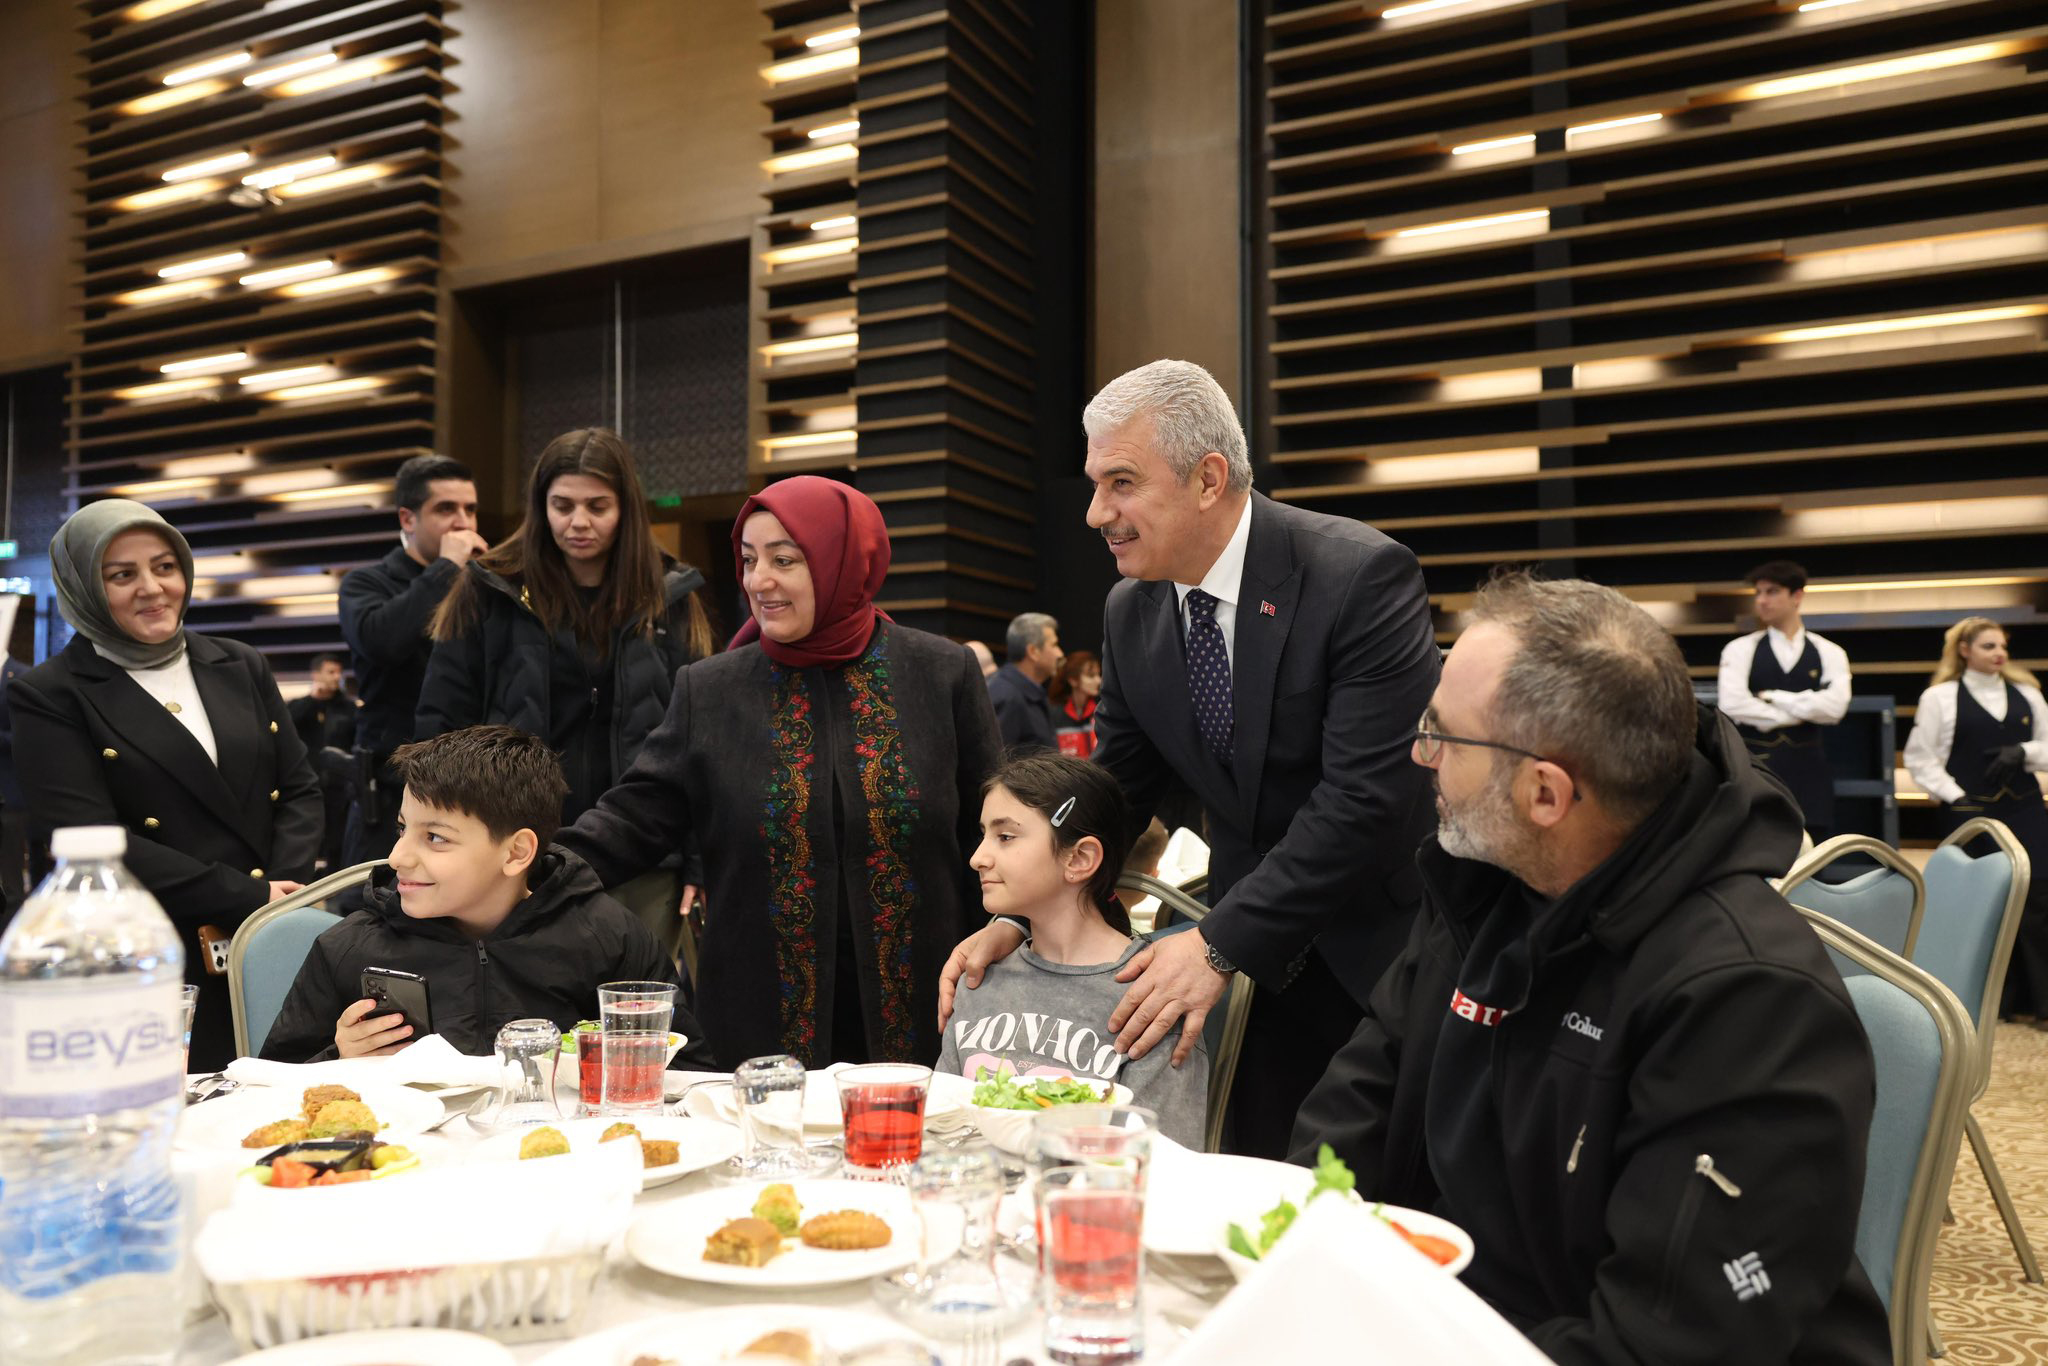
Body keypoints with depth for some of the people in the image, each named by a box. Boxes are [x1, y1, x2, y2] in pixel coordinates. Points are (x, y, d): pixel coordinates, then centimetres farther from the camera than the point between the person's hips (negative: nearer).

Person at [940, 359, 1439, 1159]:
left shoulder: (1361, 576, -21)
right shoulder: (1130, 612, 0)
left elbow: (1369, 797, -26)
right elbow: (1115, 789, 6)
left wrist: (1219, 945, -27)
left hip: (1391, 943, -5)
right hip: (1265, 958, 5)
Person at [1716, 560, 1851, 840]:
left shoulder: (1828, 652, 7)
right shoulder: (1741, 650, 3)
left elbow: (1834, 707, -11)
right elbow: (1732, 704, -14)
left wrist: (1773, 697, -9)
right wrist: (1801, 714, -7)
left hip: (1807, 769, 2)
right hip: (1755, 768, -1)